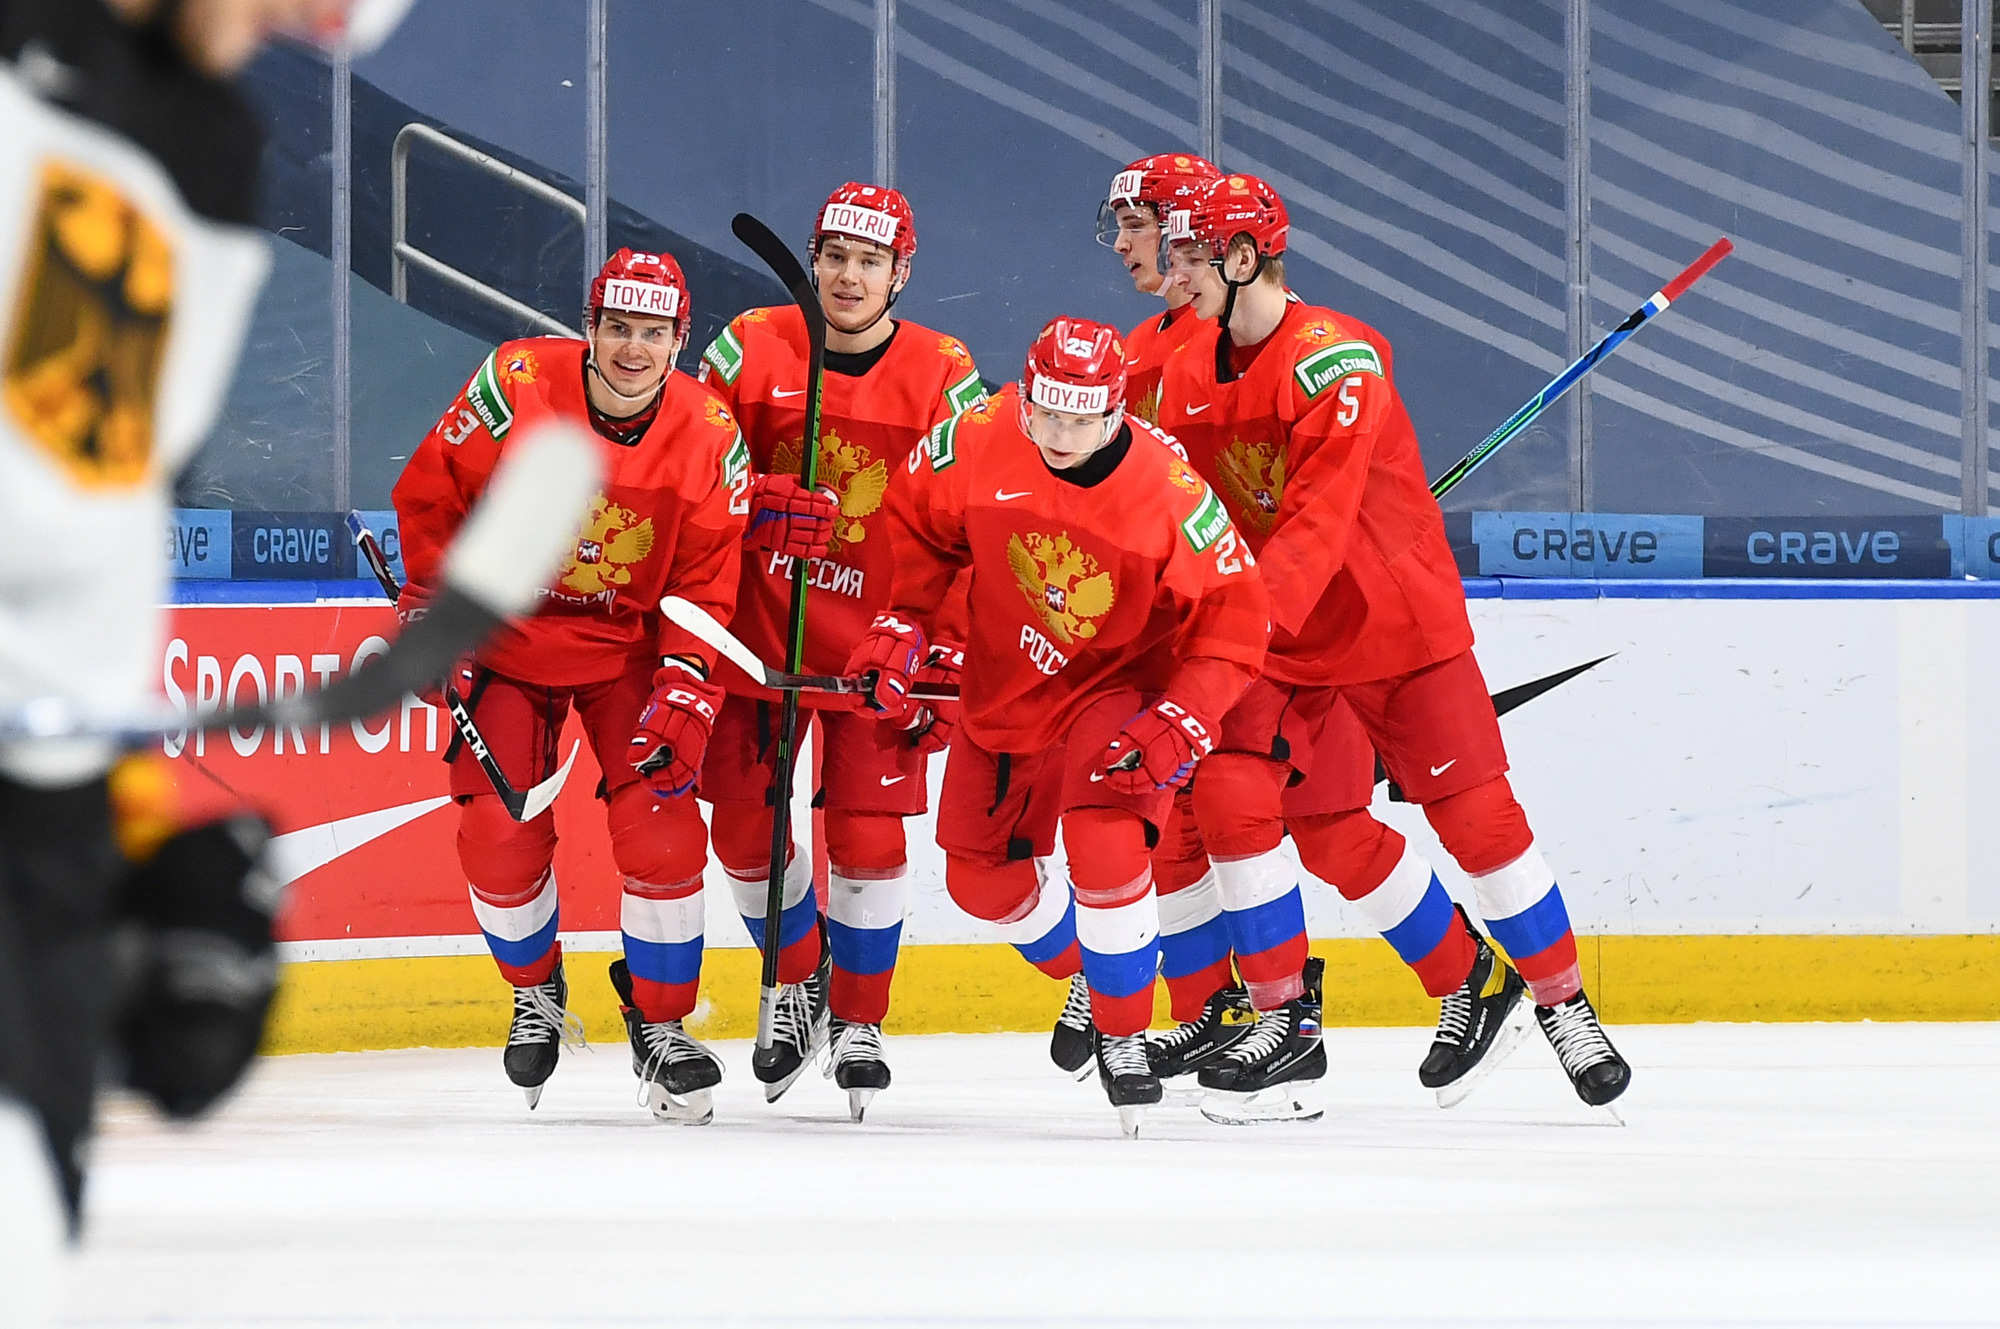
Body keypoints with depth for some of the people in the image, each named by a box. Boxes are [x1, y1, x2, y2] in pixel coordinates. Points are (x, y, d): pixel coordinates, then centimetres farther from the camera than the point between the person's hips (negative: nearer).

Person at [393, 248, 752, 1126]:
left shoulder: (709, 441, -12)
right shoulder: (516, 387, -18)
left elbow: (706, 588, -8)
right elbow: (430, 494, -6)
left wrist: (685, 696, -19)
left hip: (630, 650, 0)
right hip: (508, 642, 0)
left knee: (662, 829, -14)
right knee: (499, 837, -8)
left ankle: (660, 1023, 5)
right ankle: (536, 991, 21)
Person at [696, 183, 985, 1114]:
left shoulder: (944, 379, -5)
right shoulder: (750, 349, -3)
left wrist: (948, 659, -7)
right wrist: (758, 506, -24)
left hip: (877, 637, -1)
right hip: (755, 626, 1)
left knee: (869, 834, -6)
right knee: (745, 825, 2)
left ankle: (859, 1019, 13)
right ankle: (798, 981, 27)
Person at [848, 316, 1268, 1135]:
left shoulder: (1168, 492, -26)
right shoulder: (979, 441, -19)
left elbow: (1234, 621, -18)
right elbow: (917, 519, 1)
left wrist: (1182, 722, -28)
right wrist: (900, 624, -8)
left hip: (1119, 682, -4)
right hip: (1005, 689, 5)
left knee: (1106, 844, -28)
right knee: (981, 874, 9)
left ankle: (1124, 1033, -9)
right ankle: (1087, 977, 39)